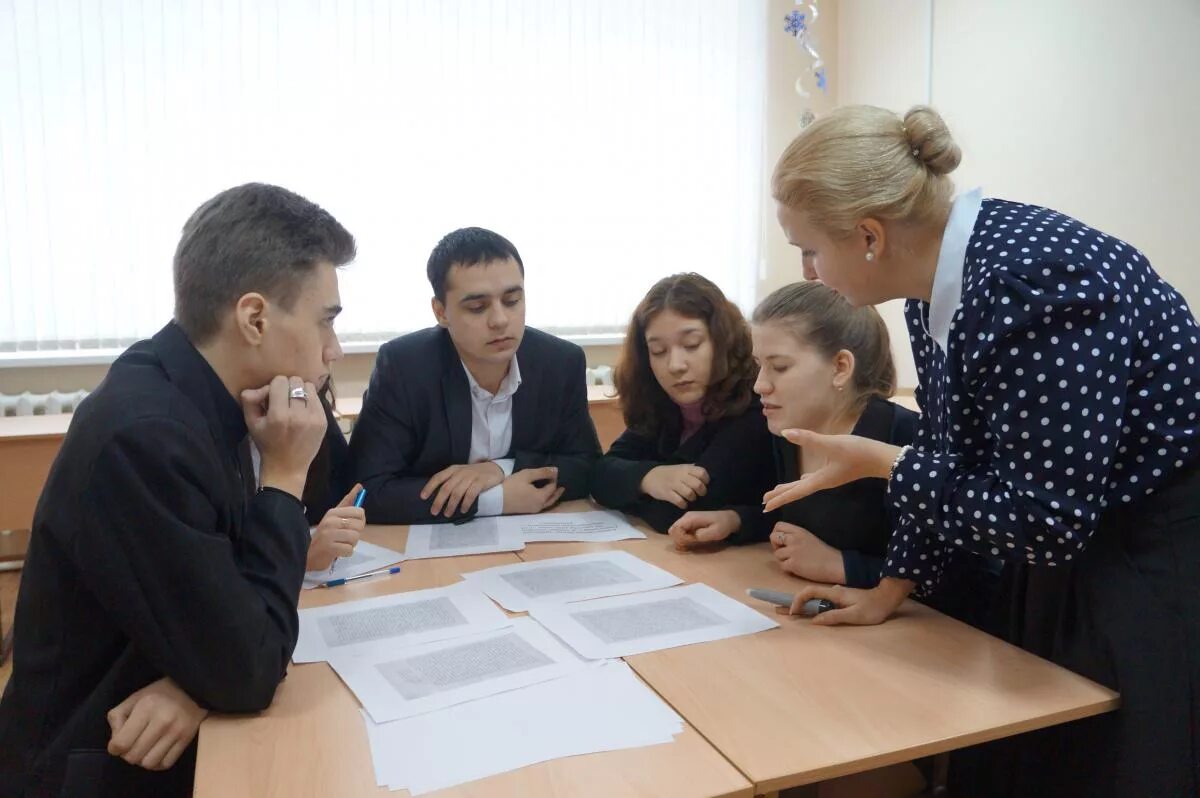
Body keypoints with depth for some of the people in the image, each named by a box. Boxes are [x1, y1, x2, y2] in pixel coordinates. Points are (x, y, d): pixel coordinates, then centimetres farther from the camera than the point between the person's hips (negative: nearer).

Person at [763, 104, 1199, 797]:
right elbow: (954, 456, 6)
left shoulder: (1035, 281, -31)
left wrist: (879, 463, -21)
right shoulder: (938, 282, -4)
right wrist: (893, 588, 5)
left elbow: (1047, 518, -29)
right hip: (1064, 554, 8)